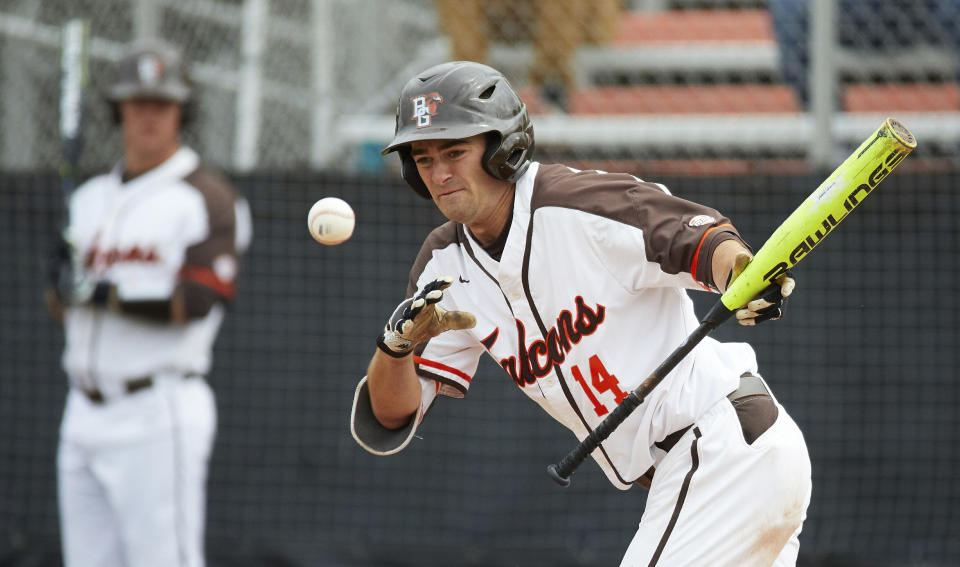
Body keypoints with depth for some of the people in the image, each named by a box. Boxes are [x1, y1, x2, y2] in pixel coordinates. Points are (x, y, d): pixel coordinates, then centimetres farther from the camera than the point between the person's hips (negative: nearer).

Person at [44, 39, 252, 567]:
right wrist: (61, 282, -6)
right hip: (85, 414, 7)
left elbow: (198, 301, -18)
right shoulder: (91, 197, 17)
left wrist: (104, 293, -19)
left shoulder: (205, 198, -6)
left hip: (160, 414, -7)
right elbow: (63, 308, 17)